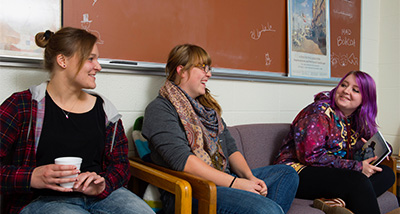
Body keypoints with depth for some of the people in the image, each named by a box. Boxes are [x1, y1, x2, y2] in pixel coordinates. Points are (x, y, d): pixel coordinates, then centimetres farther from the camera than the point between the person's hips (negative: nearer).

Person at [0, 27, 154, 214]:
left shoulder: (103, 109, 10)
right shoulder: (21, 106, -1)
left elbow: (120, 163, 9)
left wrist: (103, 184, -11)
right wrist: (32, 178, -22)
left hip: (99, 196, 4)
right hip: (43, 199, -3)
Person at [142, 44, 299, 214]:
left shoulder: (207, 107, 21)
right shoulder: (160, 109, -5)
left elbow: (230, 149, 15)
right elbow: (182, 160, -18)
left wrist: (250, 177, -4)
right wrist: (235, 183, -19)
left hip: (224, 180, 9)